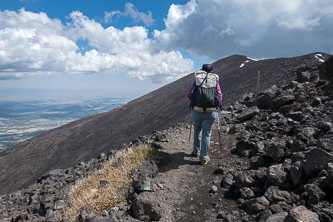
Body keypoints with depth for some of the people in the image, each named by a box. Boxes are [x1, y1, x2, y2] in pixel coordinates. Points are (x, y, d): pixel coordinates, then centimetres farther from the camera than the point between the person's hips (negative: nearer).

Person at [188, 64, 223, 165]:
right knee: (206, 134, 8)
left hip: (197, 111, 1)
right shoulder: (215, 82, 0)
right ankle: (203, 158, 15)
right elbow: (220, 98, -3)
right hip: (210, 113, -1)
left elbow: (190, 96, -6)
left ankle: (196, 150, 34)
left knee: (197, 128, 29)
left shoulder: (197, 82, -1)